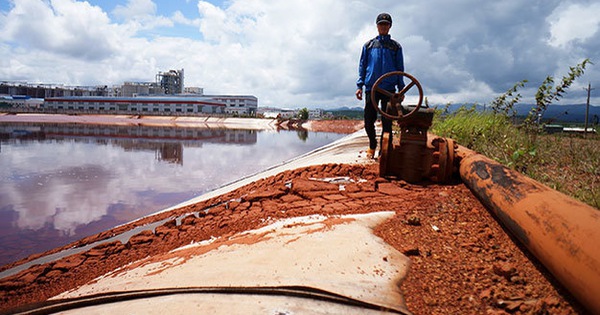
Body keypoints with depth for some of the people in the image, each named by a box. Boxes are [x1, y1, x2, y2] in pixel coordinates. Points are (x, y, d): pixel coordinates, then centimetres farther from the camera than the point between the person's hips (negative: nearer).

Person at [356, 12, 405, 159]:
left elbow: (400, 69, 12)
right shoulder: (368, 45, 14)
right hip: (371, 88, 1)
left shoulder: (396, 46, 12)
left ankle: (384, 149, 7)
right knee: (369, 120, 0)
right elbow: (362, 66, 13)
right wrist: (359, 85, 3)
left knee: (387, 122, -1)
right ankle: (372, 146, 22)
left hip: (389, 89, 0)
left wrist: (401, 89, 4)